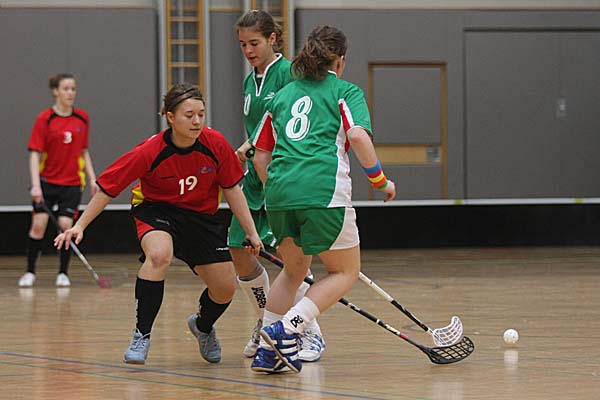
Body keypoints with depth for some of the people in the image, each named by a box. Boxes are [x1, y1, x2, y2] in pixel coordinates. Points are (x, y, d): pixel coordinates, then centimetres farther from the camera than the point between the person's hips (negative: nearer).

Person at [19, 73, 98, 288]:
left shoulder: (82, 118, 4)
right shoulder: (44, 119, -7)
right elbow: (35, 154, -9)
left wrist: (92, 179, 7)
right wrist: (35, 185, -18)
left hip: (72, 183, 2)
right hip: (46, 181, -2)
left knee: (66, 225, -7)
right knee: (38, 224, -8)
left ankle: (63, 273, 6)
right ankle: (30, 272, 6)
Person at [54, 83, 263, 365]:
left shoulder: (216, 144, -19)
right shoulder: (149, 152, -26)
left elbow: (231, 189, -5)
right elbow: (108, 187, -19)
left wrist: (251, 232, -4)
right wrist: (80, 225, -23)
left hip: (202, 215, 4)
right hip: (155, 209, -3)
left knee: (225, 288, -3)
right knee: (159, 254, -37)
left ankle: (203, 326, 33)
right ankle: (141, 335, -24)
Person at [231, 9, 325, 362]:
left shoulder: (288, 73, -9)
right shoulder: (250, 82, 15)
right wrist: (244, 149, 9)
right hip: (255, 177, 8)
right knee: (240, 253, 5)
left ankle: (312, 335, -5)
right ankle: (266, 324, 24)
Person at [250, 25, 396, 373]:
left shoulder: (282, 95, 24)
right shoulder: (346, 92, 10)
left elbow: (261, 156, 22)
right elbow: (357, 135, -9)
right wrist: (380, 179, 1)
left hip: (279, 189, 6)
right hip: (324, 190, -5)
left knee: (294, 270, 25)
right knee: (346, 272, 10)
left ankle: (268, 352, 17)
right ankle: (286, 329, -8)